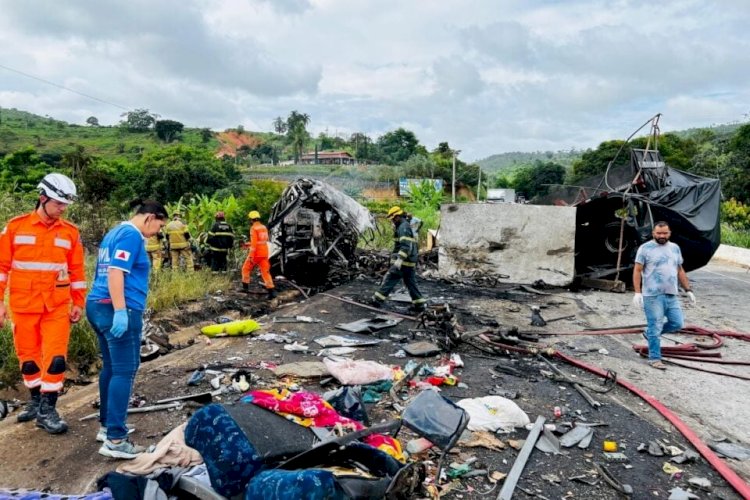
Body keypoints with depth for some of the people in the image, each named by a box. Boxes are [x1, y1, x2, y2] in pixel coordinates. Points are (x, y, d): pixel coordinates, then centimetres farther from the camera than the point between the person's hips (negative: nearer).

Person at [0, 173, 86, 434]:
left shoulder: (70, 232, 0)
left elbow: (77, 270, 6)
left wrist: (78, 303, 6)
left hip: (57, 306, 0)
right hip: (24, 305, 0)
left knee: (56, 357, -5)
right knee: (28, 356, 12)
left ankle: (47, 409, 6)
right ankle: (36, 400, 31)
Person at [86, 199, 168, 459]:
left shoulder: (114, 233, 19)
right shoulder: (131, 235, -11)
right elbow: (116, 272, -21)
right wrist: (120, 311, -25)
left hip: (98, 306, 10)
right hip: (118, 310, -10)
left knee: (111, 368, 16)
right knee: (124, 371, -7)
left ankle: (107, 425, 25)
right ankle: (115, 440, -7)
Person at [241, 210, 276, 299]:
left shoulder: (253, 228, -12)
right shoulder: (264, 228, 11)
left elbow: (254, 243, -19)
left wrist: (251, 256, -19)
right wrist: (248, 244, 29)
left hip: (256, 254, -6)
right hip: (264, 253, 6)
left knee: (246, 269, 15)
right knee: (266, 272, 2)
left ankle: (245, 286, 23)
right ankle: (271, 291, -8)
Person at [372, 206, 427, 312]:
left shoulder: (403, 227, -14)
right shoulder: (407, 226, 19)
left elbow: (406, 245, -26)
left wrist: (400, 259, -33)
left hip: (403, 262, -10)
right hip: (410, 262, 10)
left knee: (389, 279, -4)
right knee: (411, 282, 11)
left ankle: (378, 299, 0)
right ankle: (419, 304, 12)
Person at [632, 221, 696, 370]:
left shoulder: (675, 248, 14)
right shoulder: (645, 248, -5)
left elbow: (680, 271, 20)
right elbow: (637, 271, -7)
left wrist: (688, 290, 15)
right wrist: (637, 292, -15)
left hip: (672, 295, 6)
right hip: (653, 296, -6)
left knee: (677, 323, 7)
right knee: (655, 327, -1)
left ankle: (651, 333, 29)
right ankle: (654, 358, 10)